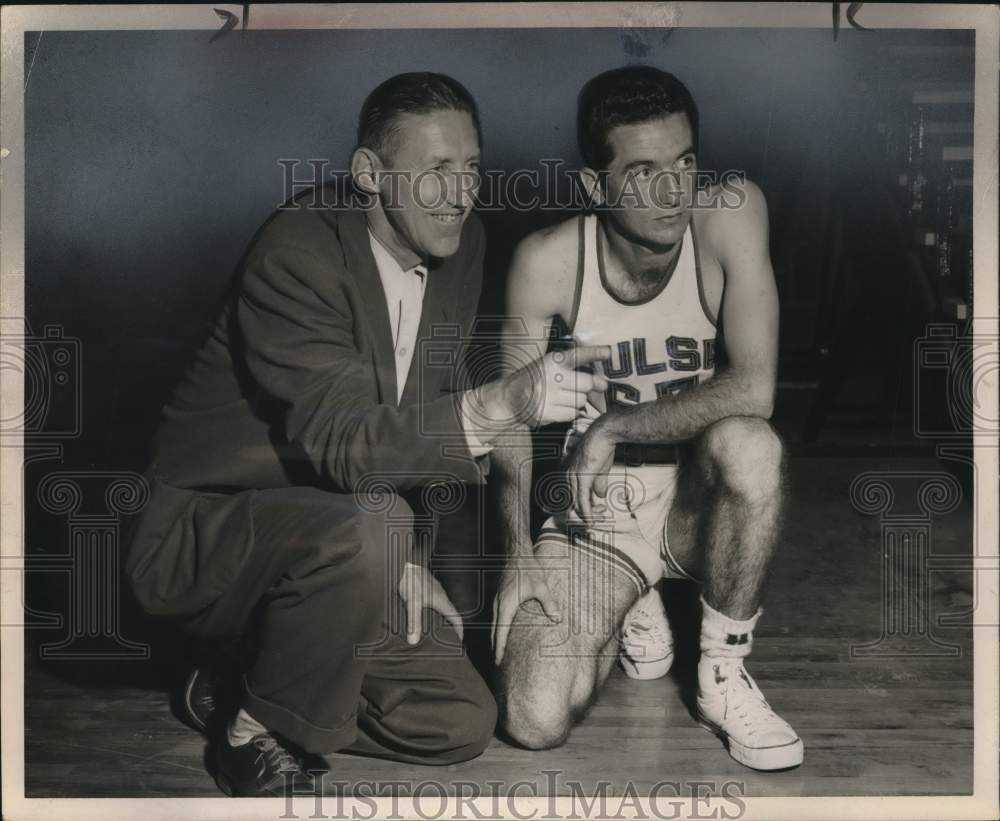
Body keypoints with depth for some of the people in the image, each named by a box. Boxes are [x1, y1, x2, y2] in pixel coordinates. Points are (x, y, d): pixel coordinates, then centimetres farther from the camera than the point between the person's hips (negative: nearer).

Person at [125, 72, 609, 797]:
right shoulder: (298, 252, -23)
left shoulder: (459, 247, 0)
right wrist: (499, 405, -47)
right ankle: (257, 736, -12)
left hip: (329, 546, 7)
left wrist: (407, 559, 5)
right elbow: (343, 441, -34)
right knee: (367, 527, -37)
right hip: (201, 535, -7)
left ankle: (241, 688, 15)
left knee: (463, 724, -1)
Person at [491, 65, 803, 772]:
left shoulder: (729, 213, -16)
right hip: (589, 512, 0)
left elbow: (753, 388, -26)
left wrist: (615, 428, -20)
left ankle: (724, 676, -11)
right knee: (535, 723, -21)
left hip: (696, 502, 0)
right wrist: (520, 554, -13)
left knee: (749, 444, -37)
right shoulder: (548, 261, -14)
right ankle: (629, 609, 16)